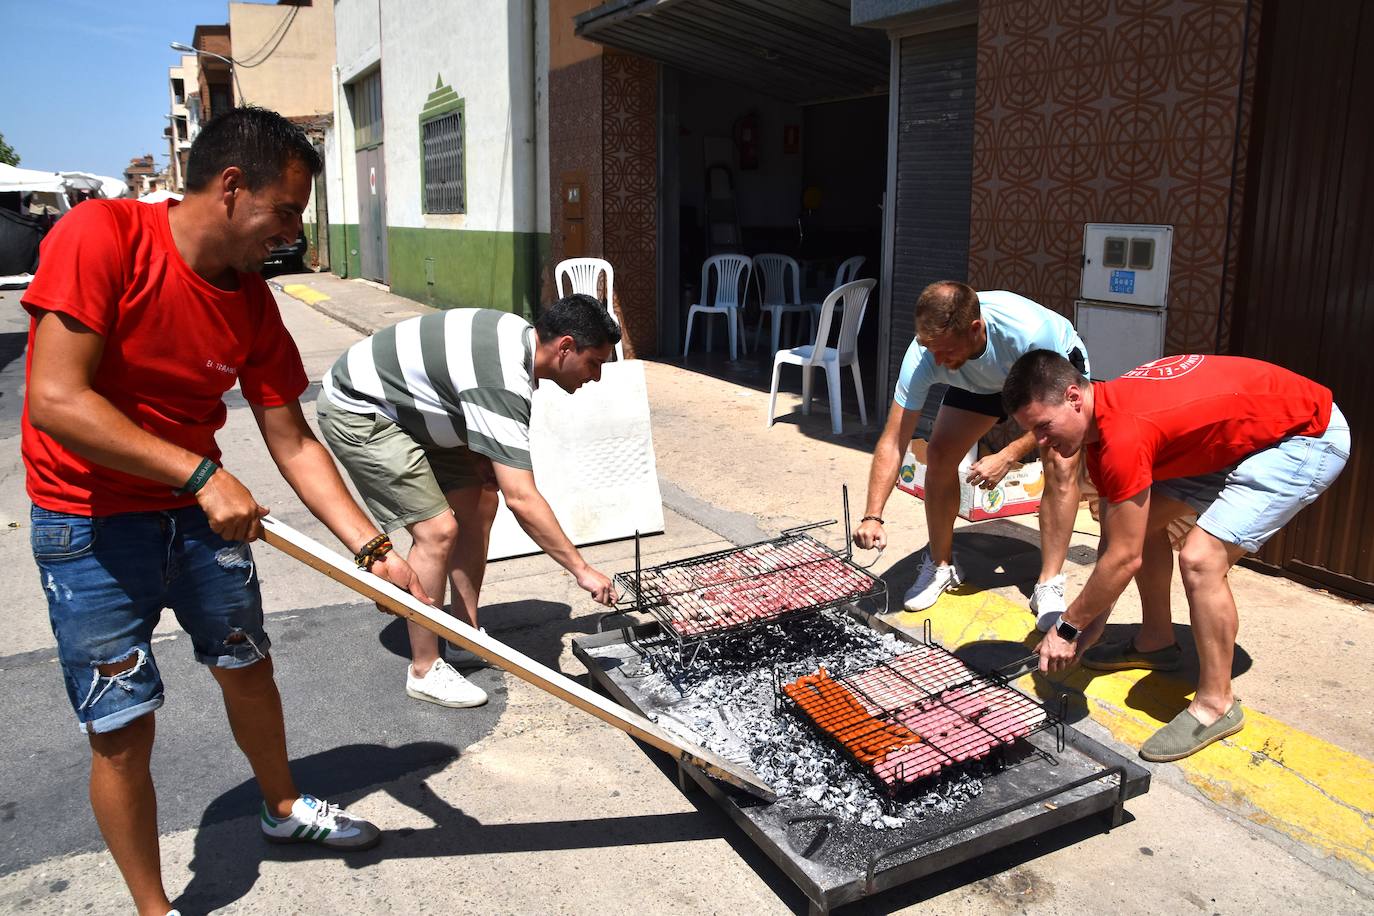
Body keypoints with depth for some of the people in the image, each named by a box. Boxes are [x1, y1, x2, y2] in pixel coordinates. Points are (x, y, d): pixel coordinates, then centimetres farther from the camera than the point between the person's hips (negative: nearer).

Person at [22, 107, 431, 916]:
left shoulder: (253, 302, -6)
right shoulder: (102, 236, -22)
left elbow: (293, 444, -4)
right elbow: (56, 400, -28)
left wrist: (374, 550, -10)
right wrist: (201, 473, -30)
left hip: (204, 511, 6)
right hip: (91, 525, -5)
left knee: (248, 668, 19)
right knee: (123, 729, 1)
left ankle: (284, 807, 45)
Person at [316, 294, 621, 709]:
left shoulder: (520, 336, -3)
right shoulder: (504, 383, -33)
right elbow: (522, 500, -35)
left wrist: (479, 456, -1)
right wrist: (582, 570, -28)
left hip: (400, 406, 10)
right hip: (356, 412, -10)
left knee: (478, 505, 6)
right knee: (437, 530, -16)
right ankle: (424, 671, -1)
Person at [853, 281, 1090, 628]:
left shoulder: (1029, 331, -45)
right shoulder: (924, 354, -35)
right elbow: (893, 442, -31)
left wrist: (1008, 456, -37)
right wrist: (872, 517, -38)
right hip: (983, 382, 3)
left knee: (1061, 466, -23)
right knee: (939, 456, -11)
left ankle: (1049, 587, -12)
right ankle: (941, 566, 9)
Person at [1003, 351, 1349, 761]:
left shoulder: (1123, 435, -33)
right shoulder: (1099, 421, -3)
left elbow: (1124, 558, -26)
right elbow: (1112, 540, 1)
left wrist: (1068, 627, -14)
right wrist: (1090, 628, 0)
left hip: (1308, 435, -10)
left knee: (1201, 558, -21)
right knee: (1141, 520, 10)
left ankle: (1216, 704, -4)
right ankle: (1156, 642, 26)